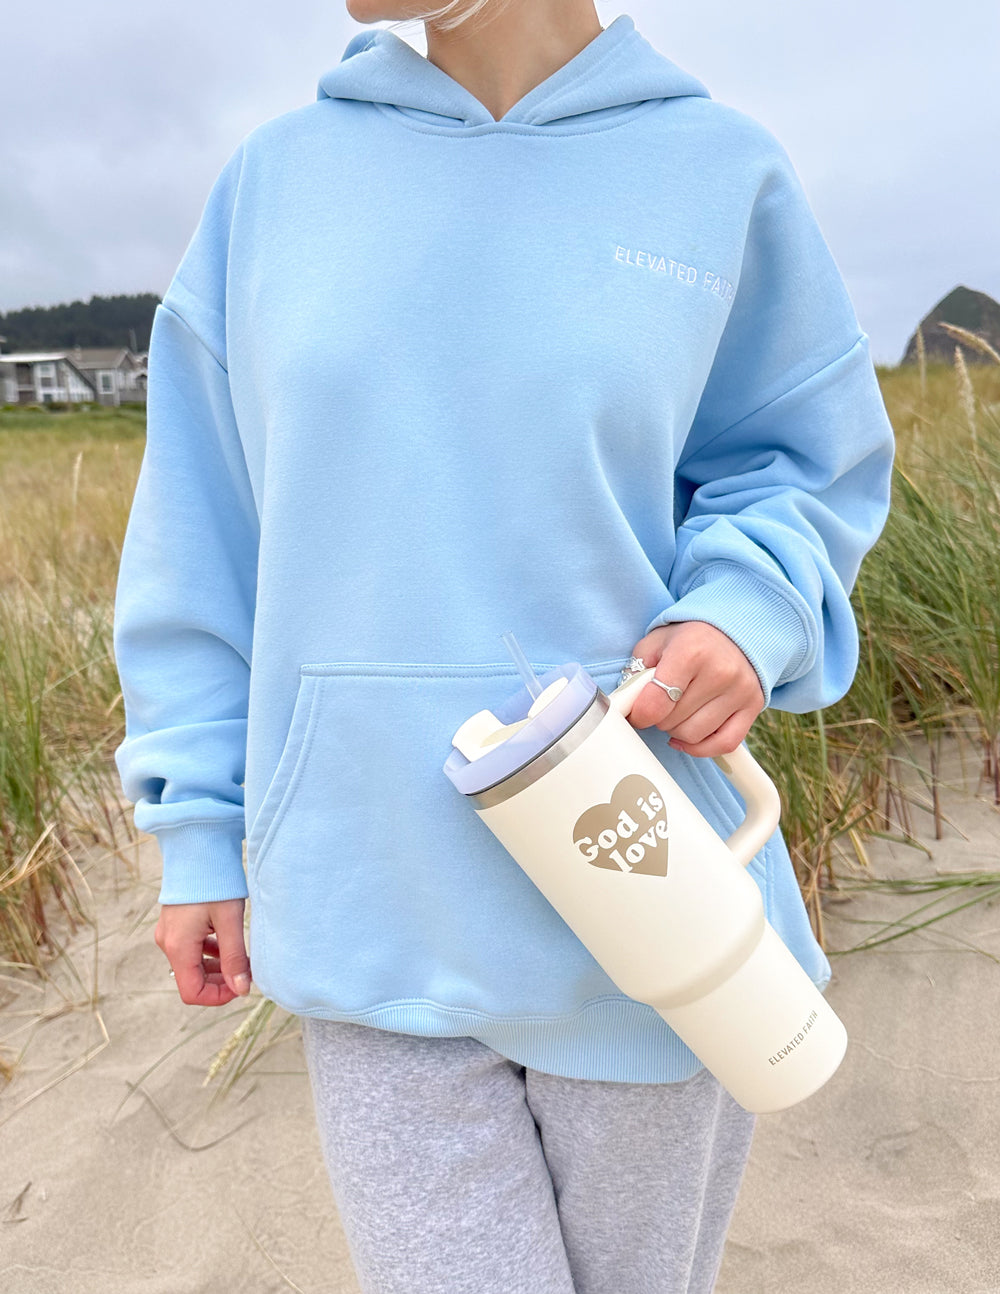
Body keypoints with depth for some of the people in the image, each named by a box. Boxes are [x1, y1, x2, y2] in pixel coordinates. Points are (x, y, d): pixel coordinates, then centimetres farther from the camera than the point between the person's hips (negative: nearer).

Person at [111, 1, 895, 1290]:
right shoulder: (276, 173, 5)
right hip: (373, 922, 1)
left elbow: (807, 463, 10)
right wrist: (199, 830, 6)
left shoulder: (721, 169, 1)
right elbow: (204, 535, 7)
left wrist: (749, 610, -14)